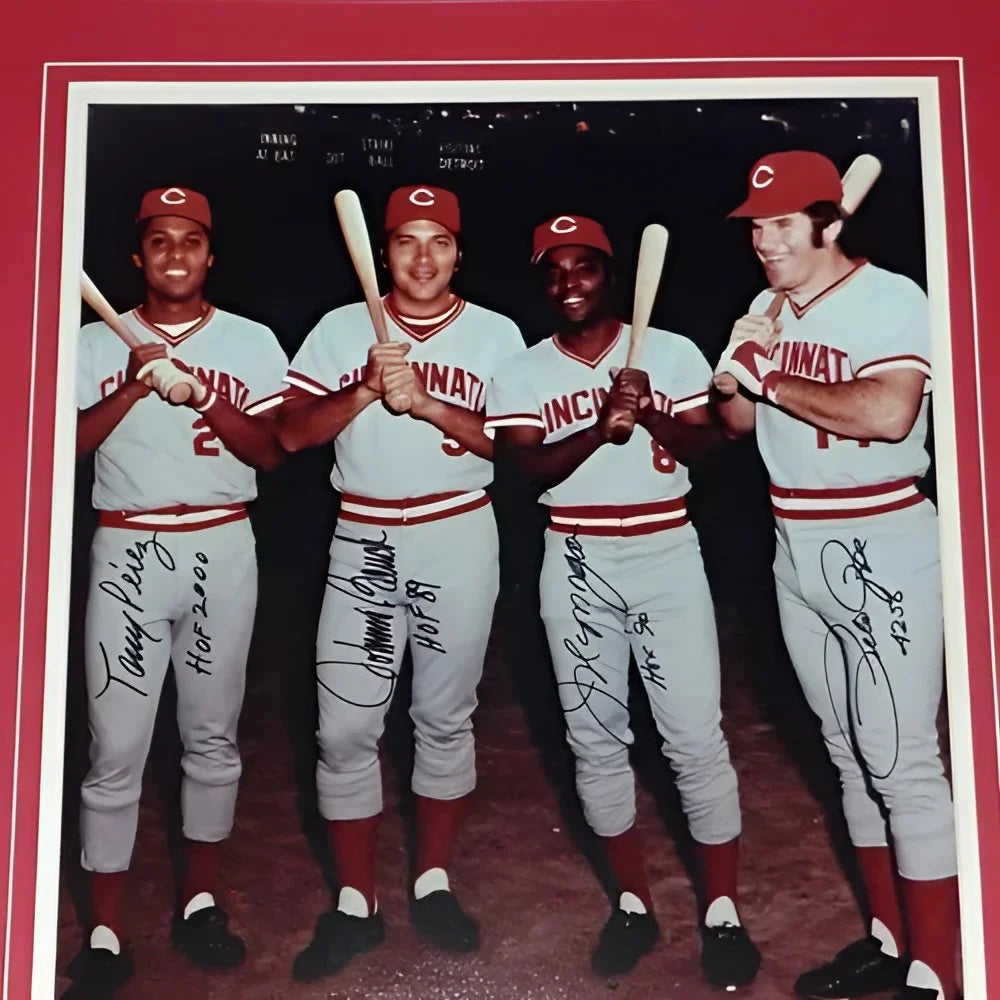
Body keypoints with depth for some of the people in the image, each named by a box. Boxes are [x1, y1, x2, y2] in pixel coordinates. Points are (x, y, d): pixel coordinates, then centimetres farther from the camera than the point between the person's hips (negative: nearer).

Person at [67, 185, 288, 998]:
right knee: (116, 747, -1)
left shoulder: (251, 343, 5)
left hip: (222, 550, 1)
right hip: (127, 553, -1)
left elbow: (272, 450, -4)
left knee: (214, 735, 9)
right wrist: (135, 387, -16)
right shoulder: (97, 343, 5)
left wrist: (199, 392, -17)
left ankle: (200, 902, 25)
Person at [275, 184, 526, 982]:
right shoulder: (343, 328, 5)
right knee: (345, 726, 0)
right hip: (362, 542, 1)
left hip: (459, 539, 0)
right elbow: (292, 433, -2)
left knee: (446, 717, 10)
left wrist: (426, 403, -18)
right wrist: (367, 391, -16)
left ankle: (434, 883, 26)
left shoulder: (495, 334, 3)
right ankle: (356, 904, 14)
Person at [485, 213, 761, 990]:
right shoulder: (521, 374, 3)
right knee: (595, 736, 7)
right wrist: (599, 429, -25)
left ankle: (722, 910, 12)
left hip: (669, 555, -1)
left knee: (696, 736, -3)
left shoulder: (673, 352, 3)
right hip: (579, 564, 2)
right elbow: (527, 469, -10)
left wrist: (652, 416, -21)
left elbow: (710, 445, -3)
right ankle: (634, 902, 23)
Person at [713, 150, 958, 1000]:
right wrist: (738, 371, -8)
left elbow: (888, 413, -28)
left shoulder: (892, 300, -12)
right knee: (849, 753, 14)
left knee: (902, 759, -6)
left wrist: (774, 381, -16)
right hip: (798, 549, 8)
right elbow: (737, 423, 14)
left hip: (882, 547, -7)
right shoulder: (766, 309, 11)